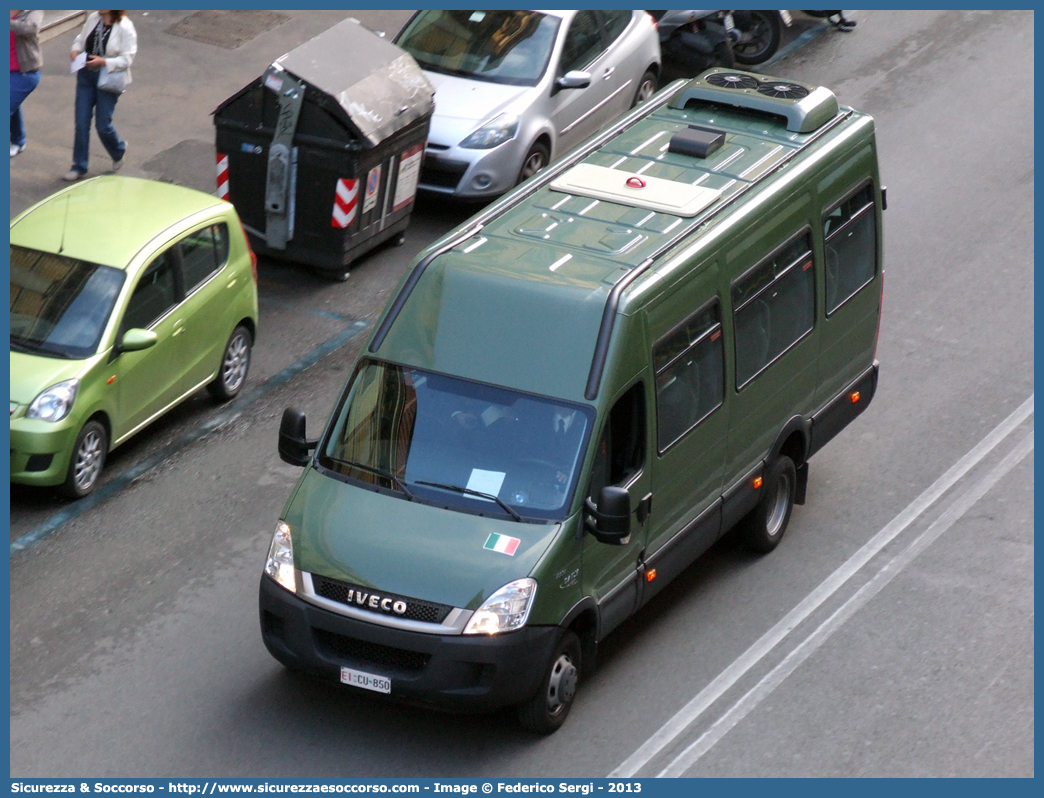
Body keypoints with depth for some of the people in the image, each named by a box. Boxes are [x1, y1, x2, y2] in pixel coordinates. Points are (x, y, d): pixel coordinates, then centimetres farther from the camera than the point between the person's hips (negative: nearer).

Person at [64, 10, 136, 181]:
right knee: (81, 123, 3)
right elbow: (81, 39, 15)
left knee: (103, 125, 3)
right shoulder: (93, 18, 0)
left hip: (108, 81, -5)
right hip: (86, 75, 5)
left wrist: (103, 62, -26)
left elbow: (126, 59, -15)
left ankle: (118, 152, 36)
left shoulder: (125, 28, -15)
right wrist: (76, 50, -6)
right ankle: (79, 167, 14)